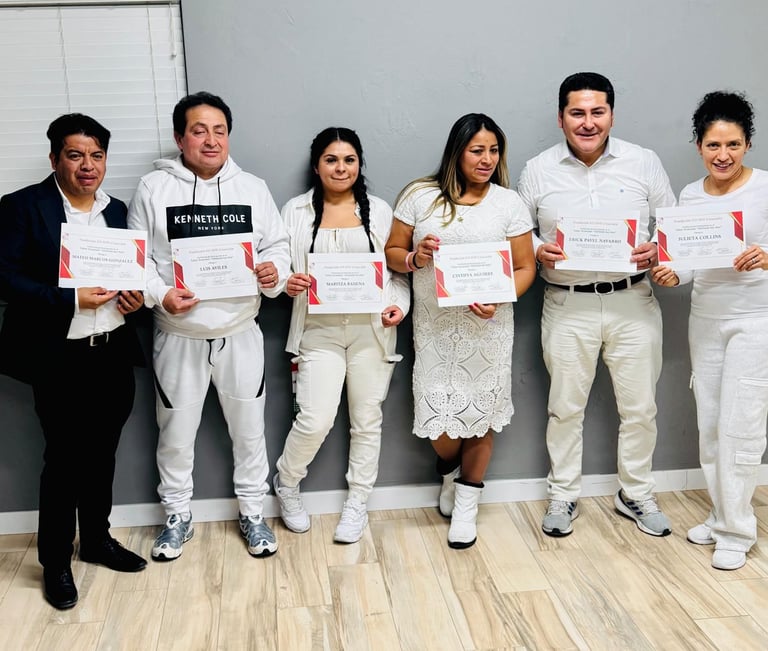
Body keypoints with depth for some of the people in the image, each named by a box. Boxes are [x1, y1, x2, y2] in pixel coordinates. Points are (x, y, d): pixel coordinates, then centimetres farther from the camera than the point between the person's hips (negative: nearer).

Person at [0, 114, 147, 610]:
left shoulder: (118, 211, 10)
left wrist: (136, 296, -4)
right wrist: (71, 299, -21)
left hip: (113, 354, 5)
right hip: (60, 359, -5)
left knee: (102, 454, 16)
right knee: (63, 459, 6)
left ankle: (97, 540, 35)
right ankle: (55, 561, 24)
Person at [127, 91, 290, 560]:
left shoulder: (253, 188, 4)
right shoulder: (153, 189, -1)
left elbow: (278, 245, 7)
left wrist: (276, 273, -15)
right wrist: (161, 295, -18)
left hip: (240, 332, 2)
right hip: (179, 335, -1)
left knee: (249, 428, 12)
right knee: (176, 433, 11)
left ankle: (252, 512, 31)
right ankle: (178, 516, 32)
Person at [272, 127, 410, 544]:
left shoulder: (379, 211, 8)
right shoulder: (296, 211, 6)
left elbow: (398, 270, 8)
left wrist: (399, 304, -10)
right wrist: (287, 284, -15)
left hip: (372, 329, 2)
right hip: (320, 329, -1)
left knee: (367, 419, 8)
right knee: (315, 420, -10)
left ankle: (357, 504, 25)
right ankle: (286, 485, 20)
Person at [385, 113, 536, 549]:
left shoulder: (509, 203, 1)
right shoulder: (420, 196, 1)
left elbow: (525, 268, 0)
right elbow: (392, 252, 6)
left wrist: (498, 300, -17)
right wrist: (414, 258, -16)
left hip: (487, 326, 0)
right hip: (434, 325, 0)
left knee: (481, 415, 5)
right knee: (438, 418, 0)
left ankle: (467, 503, 27)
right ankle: (451, 473, 36)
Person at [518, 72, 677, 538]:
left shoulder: (644, 163, 2)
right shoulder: (538, 170, 2)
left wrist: (657, 251, -13)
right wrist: (538, 250, -13)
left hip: (633, 302, 1)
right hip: (568, 306, 0)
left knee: (640, 407, 10)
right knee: (566, 407, 9)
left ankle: (636, 494, 30)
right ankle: (564, 495, 27)